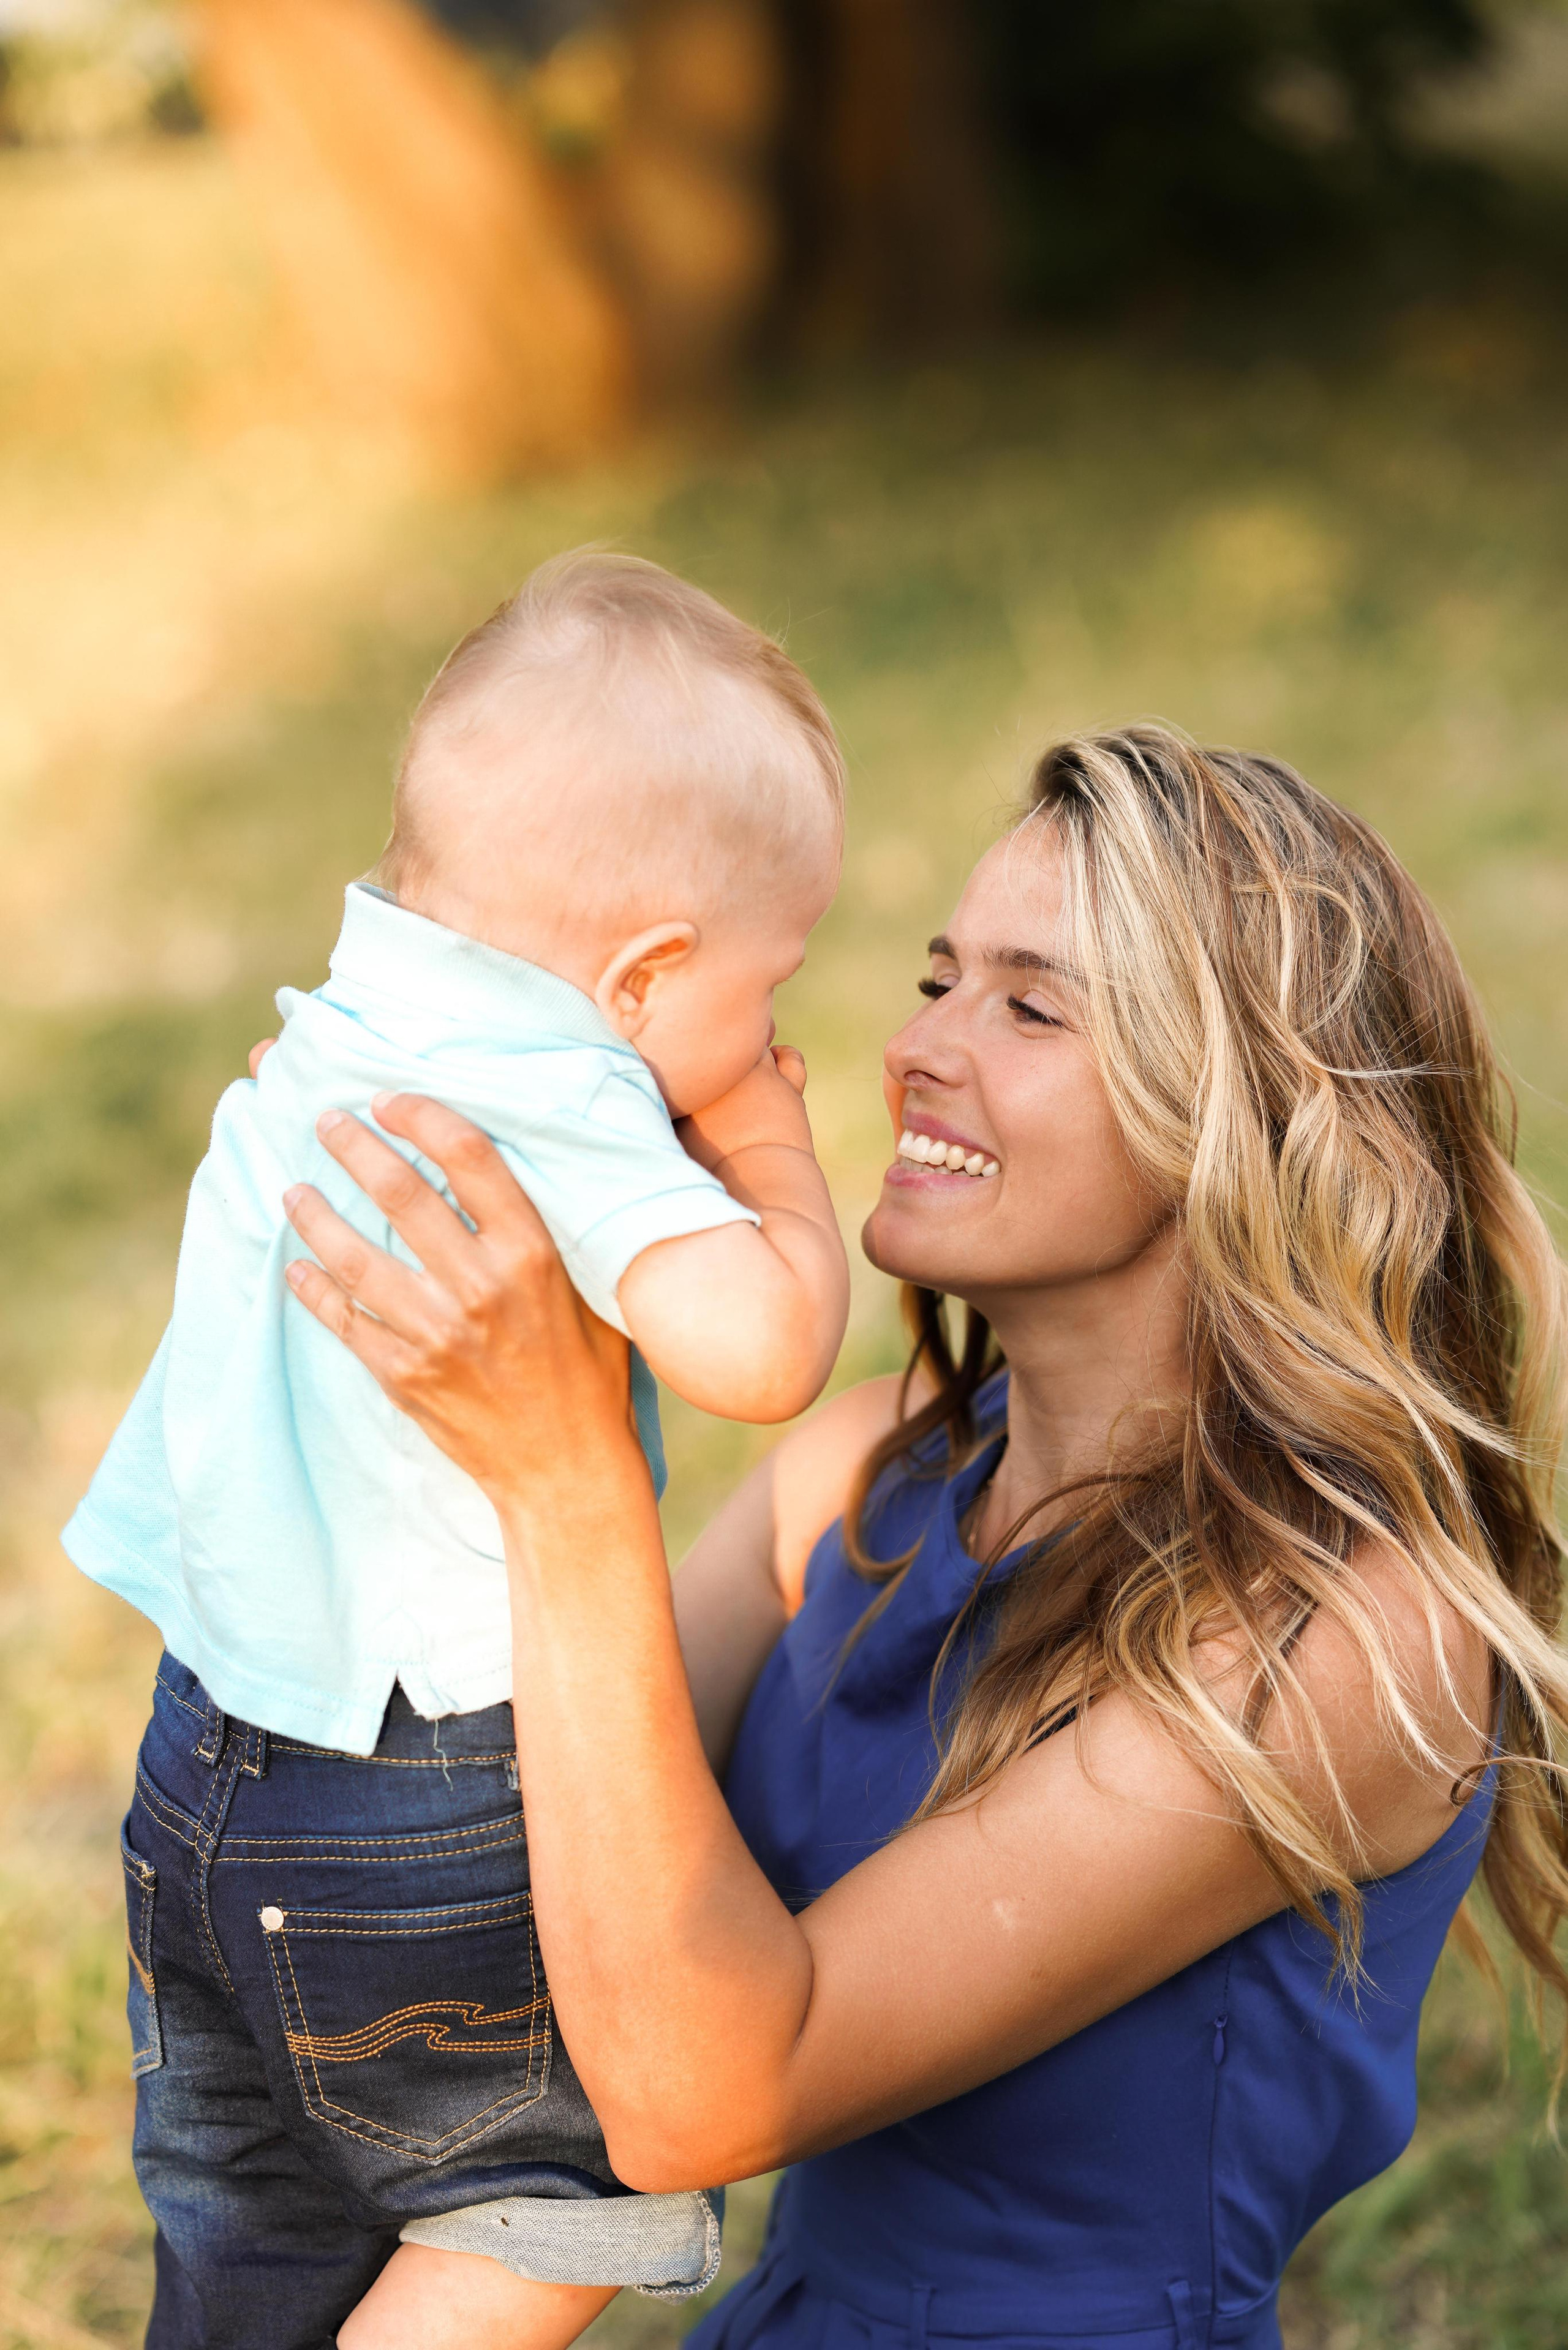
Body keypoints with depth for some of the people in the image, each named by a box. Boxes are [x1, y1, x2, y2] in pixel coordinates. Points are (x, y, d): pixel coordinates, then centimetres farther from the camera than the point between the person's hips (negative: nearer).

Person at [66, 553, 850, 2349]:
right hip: (434, 1832, -8)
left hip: (202, 1777, 8)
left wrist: (705, 1135, 6)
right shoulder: (549, 1106, -22)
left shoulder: (323, 1046, 6)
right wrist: (775, 1158, -14)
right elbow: (759, 1347, -32)